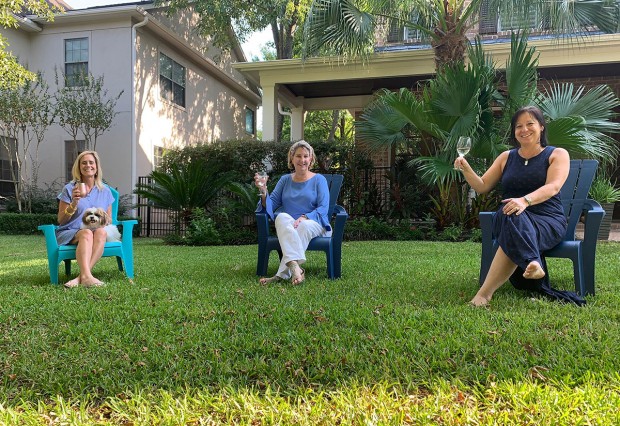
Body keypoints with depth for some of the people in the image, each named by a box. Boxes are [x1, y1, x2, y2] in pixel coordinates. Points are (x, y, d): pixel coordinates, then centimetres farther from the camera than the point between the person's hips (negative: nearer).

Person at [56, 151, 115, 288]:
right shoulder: (69, 189, 7)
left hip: (97, 233, 2)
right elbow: (60, 220, 5)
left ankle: (81, 277, -43)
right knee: (86, 233, -37)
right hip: (69, 233, -2)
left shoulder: (105, 191, 15)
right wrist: (74, 203, -12)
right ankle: (87, 277, -56)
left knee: (101, 232, -35)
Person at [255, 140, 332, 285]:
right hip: (286, 225, 2)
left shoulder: (319, 180, 7)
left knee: (304, 226, -38)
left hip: (313, 223, -2)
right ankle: (296, 268, -51)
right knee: (282, 217, -34)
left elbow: (323, 208, -5)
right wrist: (263, 192, -12)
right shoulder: (285, 180, 16)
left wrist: (304, 217, -21)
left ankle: (282, 274, -43)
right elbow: (271, 205, 9)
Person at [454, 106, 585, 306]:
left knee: (514, 222, -39)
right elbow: (482, 186, 16)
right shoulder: (506, 157, 19)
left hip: (547, 221, -3)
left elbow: (553, 187, -12)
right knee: (509, 215, -37)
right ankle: (532, 265, -45)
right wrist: (466, 169, -5)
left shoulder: (557, 155, 8)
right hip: (507, 219, 3)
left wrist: (525, 200, -33)